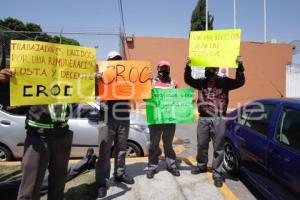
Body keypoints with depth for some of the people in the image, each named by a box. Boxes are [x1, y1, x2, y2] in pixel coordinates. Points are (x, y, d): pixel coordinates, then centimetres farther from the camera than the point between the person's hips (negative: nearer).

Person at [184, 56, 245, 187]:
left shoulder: (224, 82, 1)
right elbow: (188, 80, 5)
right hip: (203, 118, 3)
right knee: (201, 144, 15)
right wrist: (188, 66, -9)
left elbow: (240, 82, -6)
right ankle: (201, 166, 37)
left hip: (218, 119, -3)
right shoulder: (201, 82, 8)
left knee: (218, 147, 4)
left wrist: (240, 66, -18)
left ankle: (217, 173, 17)